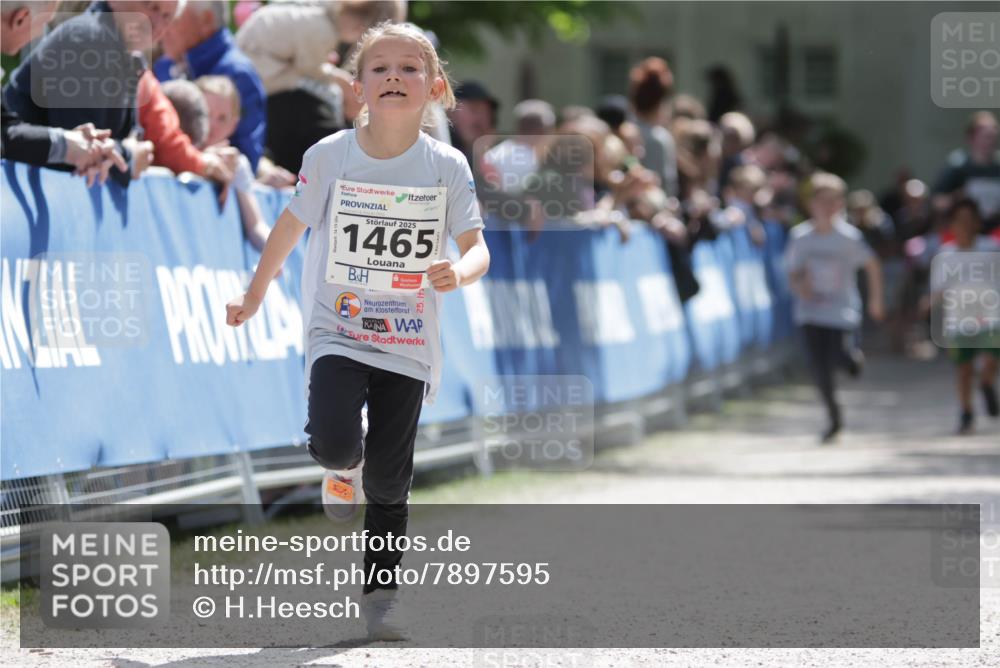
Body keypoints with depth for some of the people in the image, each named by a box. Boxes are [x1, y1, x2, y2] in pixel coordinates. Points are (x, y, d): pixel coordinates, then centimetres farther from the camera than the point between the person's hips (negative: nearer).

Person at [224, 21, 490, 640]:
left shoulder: (447, 166, -5)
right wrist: (253, 298, 16)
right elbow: (291, 228, 9)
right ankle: (347, 462, 14)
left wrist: (460, 270, -28)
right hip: (338, 332, -1)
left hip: (408, 344, 1)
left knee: (389, 482, 3)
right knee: (333, 442, -23)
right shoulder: (330, 156, -5)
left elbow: (477, 246, -4)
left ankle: (383, 592, 20)